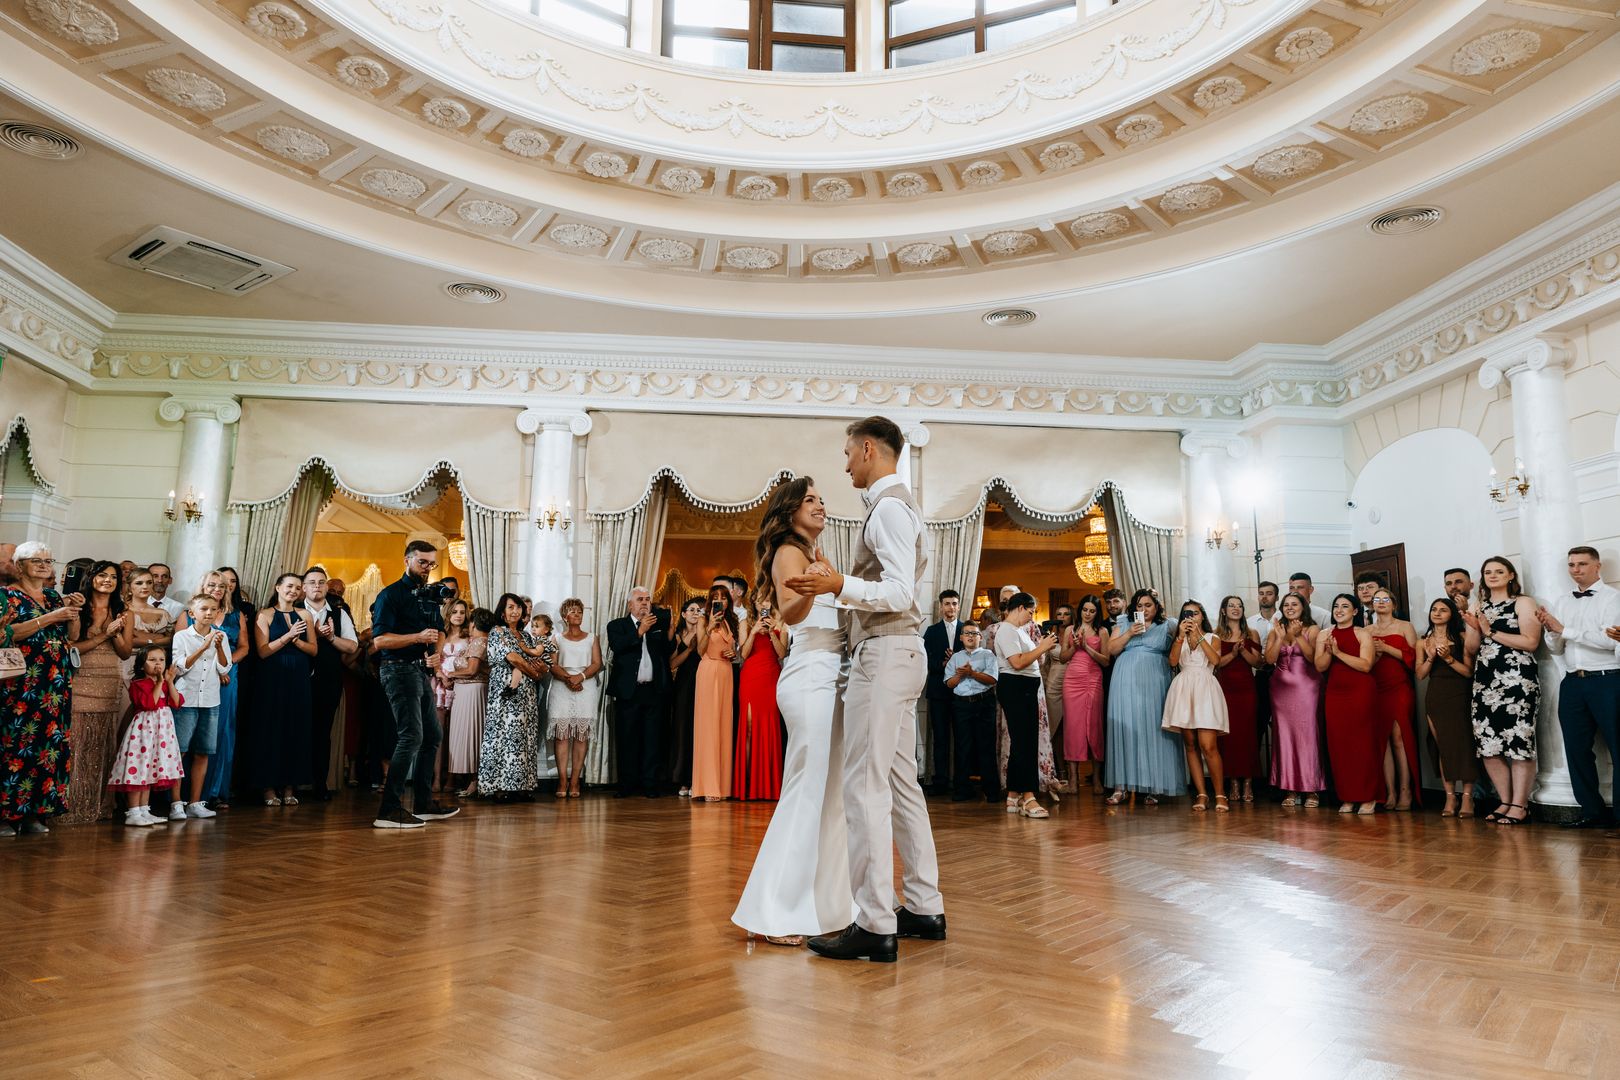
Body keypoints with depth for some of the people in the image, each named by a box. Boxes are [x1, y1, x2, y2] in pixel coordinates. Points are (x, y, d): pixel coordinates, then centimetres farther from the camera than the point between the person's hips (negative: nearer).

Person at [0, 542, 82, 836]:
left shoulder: (55, 597, 17)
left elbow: (73, 635, 16)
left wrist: (73, 612, 0)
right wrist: (50, 617, -16)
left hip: (56, 684, 5)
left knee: (51, 742, 3)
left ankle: (34, 812, 9)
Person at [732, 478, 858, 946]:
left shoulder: (808, 556, 21)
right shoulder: (789, 552, -6)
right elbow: (789, 613, -25)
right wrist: (813, 586, -43)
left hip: (826, 679, 10)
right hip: (811, 680, -10)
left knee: (829, 793, 11)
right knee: (808, 792, -10)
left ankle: (819, 902, 18)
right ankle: (775, 913, -5)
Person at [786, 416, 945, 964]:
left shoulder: (888, 507, -12)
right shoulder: (900, 504, 20)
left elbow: (900, 592, -23)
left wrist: (839, 585, -34)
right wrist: (842, 585, 27)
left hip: (884, 654, -11)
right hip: (900, 652, 11)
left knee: (865, 787, -10)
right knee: (902, 783, 14)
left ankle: (875, 925, -6)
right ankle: (925, 908, 22)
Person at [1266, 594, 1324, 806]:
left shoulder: (1312, 629, 4)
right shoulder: (1276, 631, 11)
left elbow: (1313, 657, -9)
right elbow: (1270, 659, -1)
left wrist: (1298, 636, -15)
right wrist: (1281, 637, -9)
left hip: (1306, 686, -3)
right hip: (1281, 687, 3)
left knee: (1307, 732, -5)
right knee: (1285, 733, 1)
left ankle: (1311, 789, 2)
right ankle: (1291, 789, 5)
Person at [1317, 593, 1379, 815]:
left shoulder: (1362, 634, 0)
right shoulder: (1325, 635, 11)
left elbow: (1366, 665, -12)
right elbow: (1320, 666, 3)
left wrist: (1339, 652, -16)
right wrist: (1329, 651, -14)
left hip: (1361, 693, -4)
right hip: (1335, 694, 4)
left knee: (1363, 743, -2)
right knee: (1339, 744, 2)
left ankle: (1368, 798, 7)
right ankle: (1346, 797, 10)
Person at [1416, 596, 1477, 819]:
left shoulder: (1462, 638, 2)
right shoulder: (1423, 642, 11)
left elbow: (1469, 671, -4)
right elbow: (1420, 674, 6)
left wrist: (1448, 658, -16)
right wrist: (1430, 657, -9)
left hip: (1459, 697, -3)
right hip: (1435, 698, 3)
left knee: (1463, 744, -5)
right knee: (1442, 746, 3)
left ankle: (1467, 797, 0)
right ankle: (1450, 796, 7)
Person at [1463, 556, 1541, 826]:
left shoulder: (1523, 602, 2)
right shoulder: (1478, 606, 16)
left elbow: (1531, 642, -9)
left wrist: (1491, 632, -8)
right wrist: (1474, 628, -4)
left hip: (1516, 679, -6)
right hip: (1484, 681, 6)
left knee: (1518, 742, -6)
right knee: (1488, 744, 4)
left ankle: (1519, 806, 0)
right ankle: (1505, 802, 13)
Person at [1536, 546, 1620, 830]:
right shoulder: (1560, 601, 12)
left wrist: (1564, 629, -16)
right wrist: (1550, 630, -6)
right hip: (1572, 683, 6)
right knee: (1577, 749, 8)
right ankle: (1593, 811, 18)